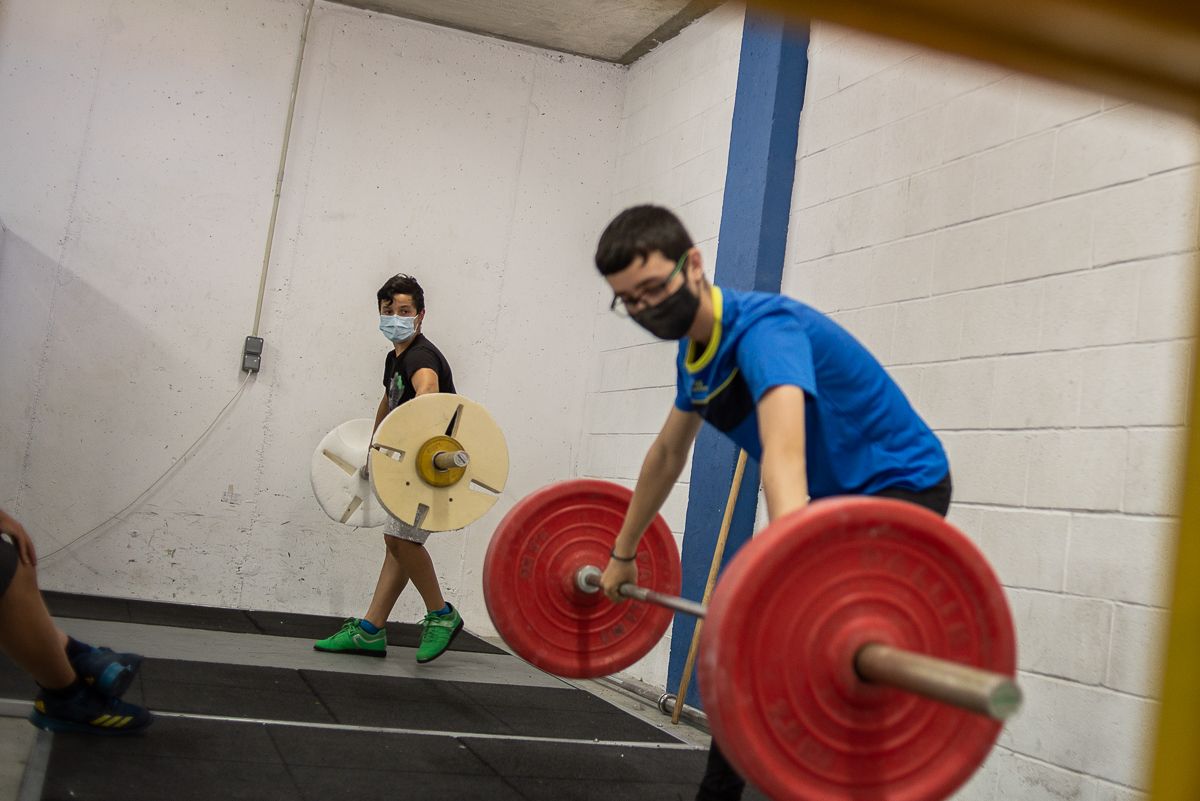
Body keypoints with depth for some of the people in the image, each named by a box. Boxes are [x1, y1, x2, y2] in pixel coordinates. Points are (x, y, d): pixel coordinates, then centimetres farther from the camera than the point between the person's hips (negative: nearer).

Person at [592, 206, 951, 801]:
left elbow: (784, 453, -47)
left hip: (901, 486, -9)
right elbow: (667, 454, 15)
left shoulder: (762, 329, -29)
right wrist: (622, 554, 20)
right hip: (835, 496, 10)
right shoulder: (695, 351, 0)